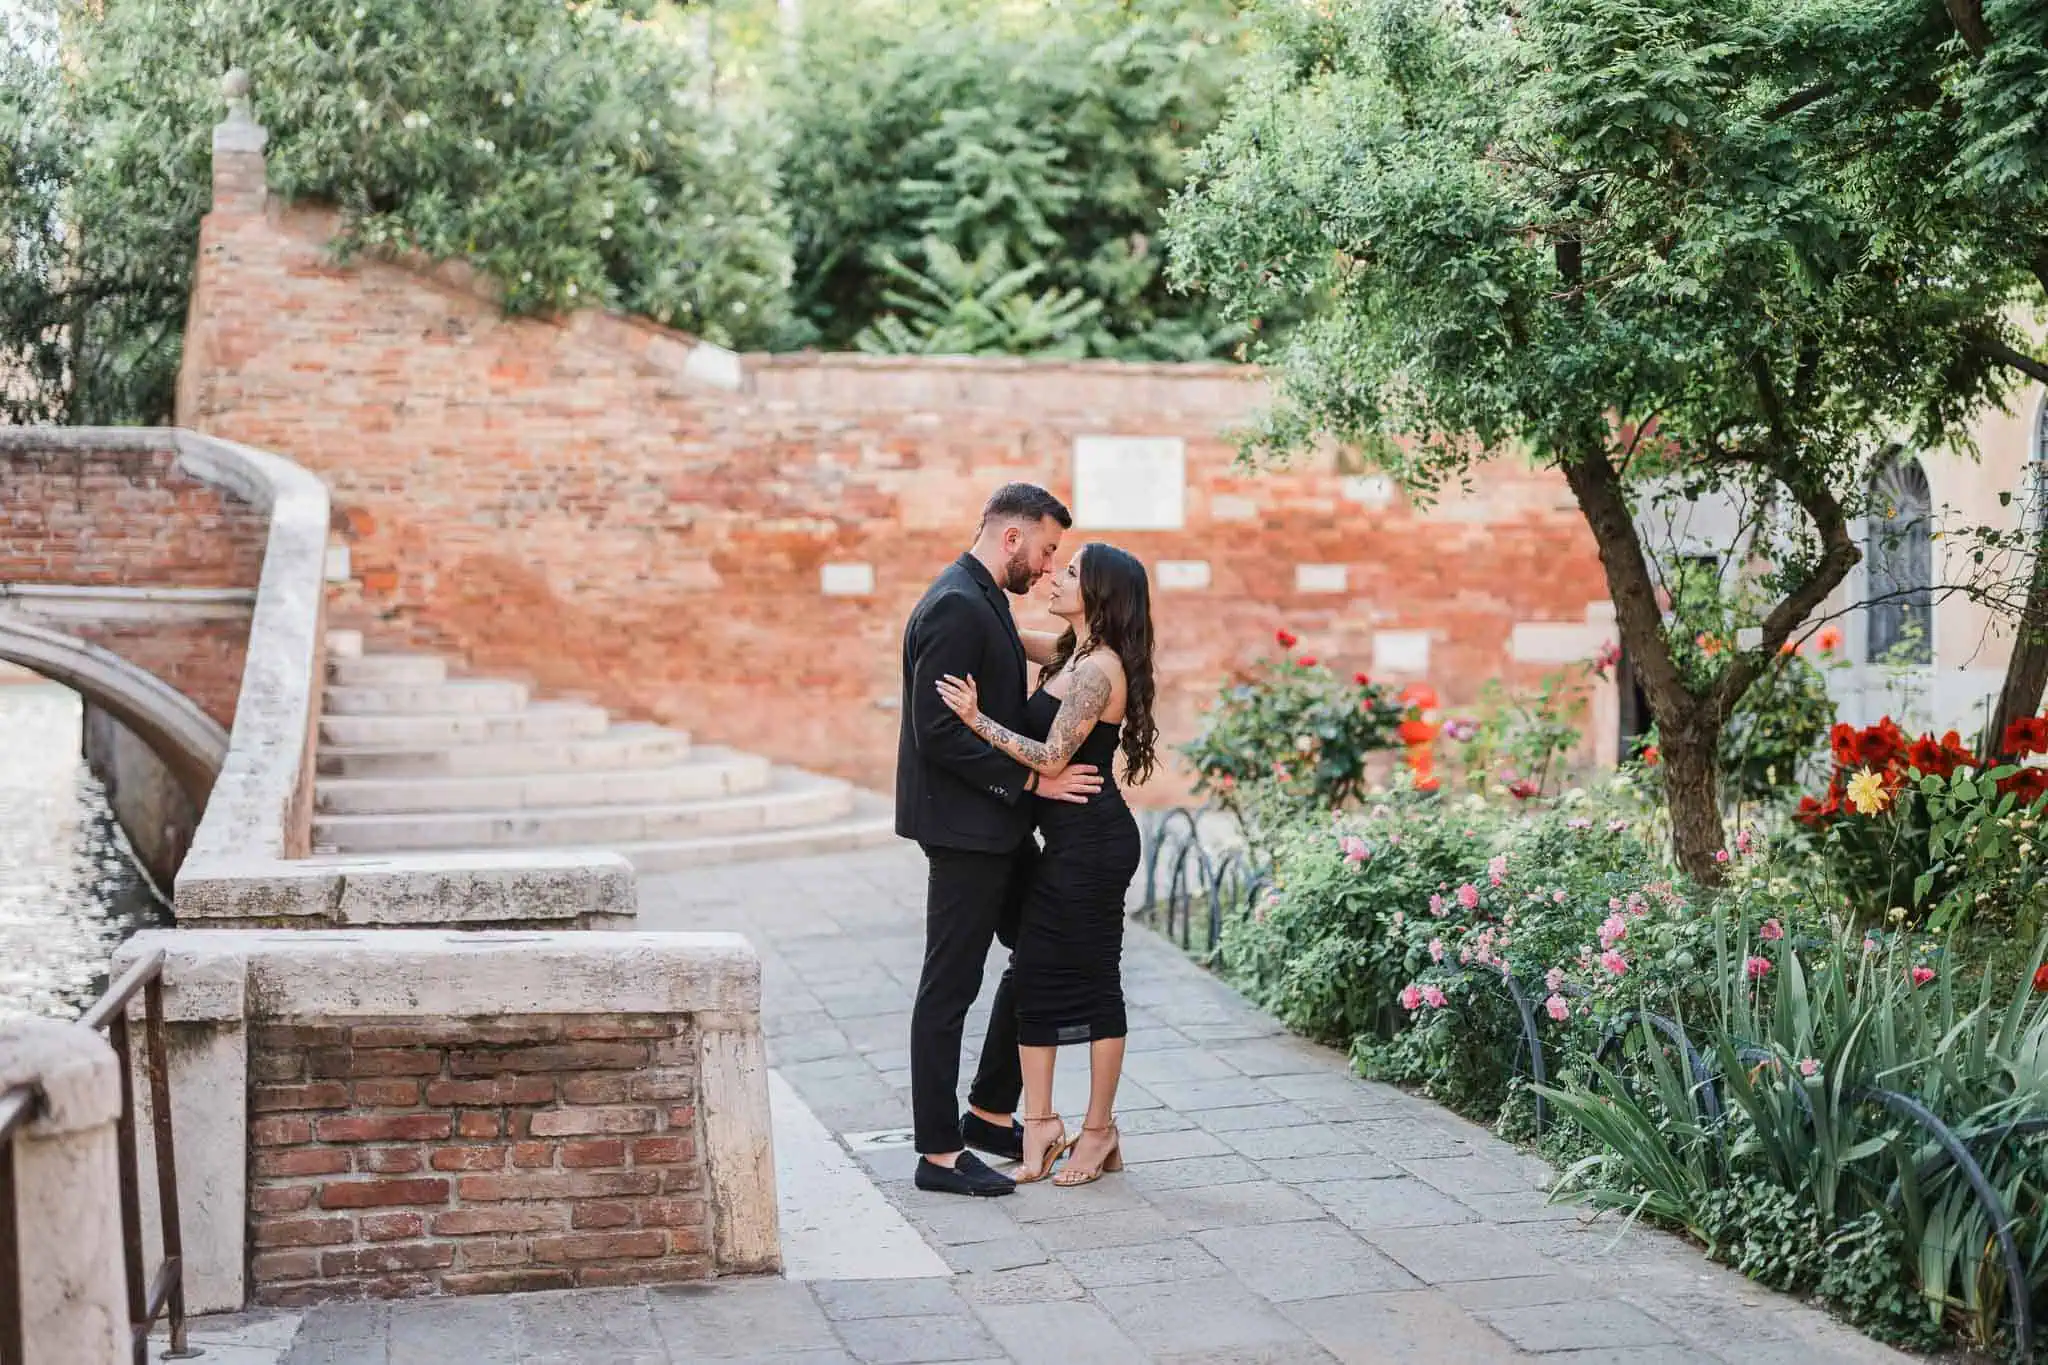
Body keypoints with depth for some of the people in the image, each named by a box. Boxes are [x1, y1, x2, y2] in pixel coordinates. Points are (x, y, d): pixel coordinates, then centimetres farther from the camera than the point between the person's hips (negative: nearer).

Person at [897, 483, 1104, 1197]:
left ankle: (990, 1113, 25)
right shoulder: (956, 607, -18)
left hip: (995, 823, 10)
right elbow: (939, 732, -24)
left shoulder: (981, 602, 14)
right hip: (962, 824, -10)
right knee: (950, 985, -2)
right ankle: (940, 1152, 7)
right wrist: (1031, 780, -20)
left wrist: (1033, 778, 10)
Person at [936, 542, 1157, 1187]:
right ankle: (1040, 1123, 12)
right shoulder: (1073, 653, 13)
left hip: (1093, 840, -10)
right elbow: (1008, 639, 33)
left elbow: (1051, 759, -19)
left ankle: (1099, 1132, 11)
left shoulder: (1098, 668, -16)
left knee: (1094, 982, 0)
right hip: (1067, 839, 10)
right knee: (1034, 972, 7)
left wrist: (977, 718, -19)